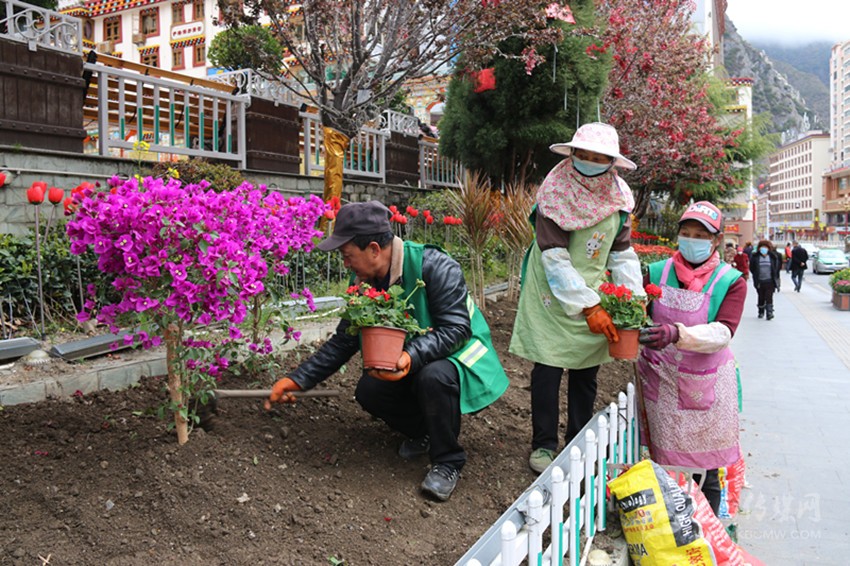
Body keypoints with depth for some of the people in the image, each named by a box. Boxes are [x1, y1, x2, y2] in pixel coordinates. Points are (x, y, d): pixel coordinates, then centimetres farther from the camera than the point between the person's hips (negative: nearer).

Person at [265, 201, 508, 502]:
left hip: (458, 353, -6)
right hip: (406, 361, 6)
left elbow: (456, 328, -30)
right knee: (368, 391, -18)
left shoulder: (434, 266, -26)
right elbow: (343, 341, 2)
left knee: (433, 377, -38)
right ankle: (422, 432, 11)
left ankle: (448, 462, -13)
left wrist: (412, 357, -45)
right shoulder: (364, 282, -5)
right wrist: (299, 379, -3)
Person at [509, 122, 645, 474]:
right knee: (548, 369, -2)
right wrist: (589, 306, -25)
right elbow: (555, 259, -20)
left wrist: (634, 299, -8)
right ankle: (544, 444, 14)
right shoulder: (555, 194, -15)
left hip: (594, 296, 5)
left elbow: (622, 254, 6)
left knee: (586, 372, 11)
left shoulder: (619, 199, 0)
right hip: (552, 297, -4)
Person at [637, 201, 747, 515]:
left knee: (707, 471, 10)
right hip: (660, 383, 1)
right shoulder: (657, 272, 2)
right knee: (663, 465, 9)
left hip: (705, 387, -1)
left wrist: (677, 334, -37)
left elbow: (722, 333, -18)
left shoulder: (730, 282, -4)